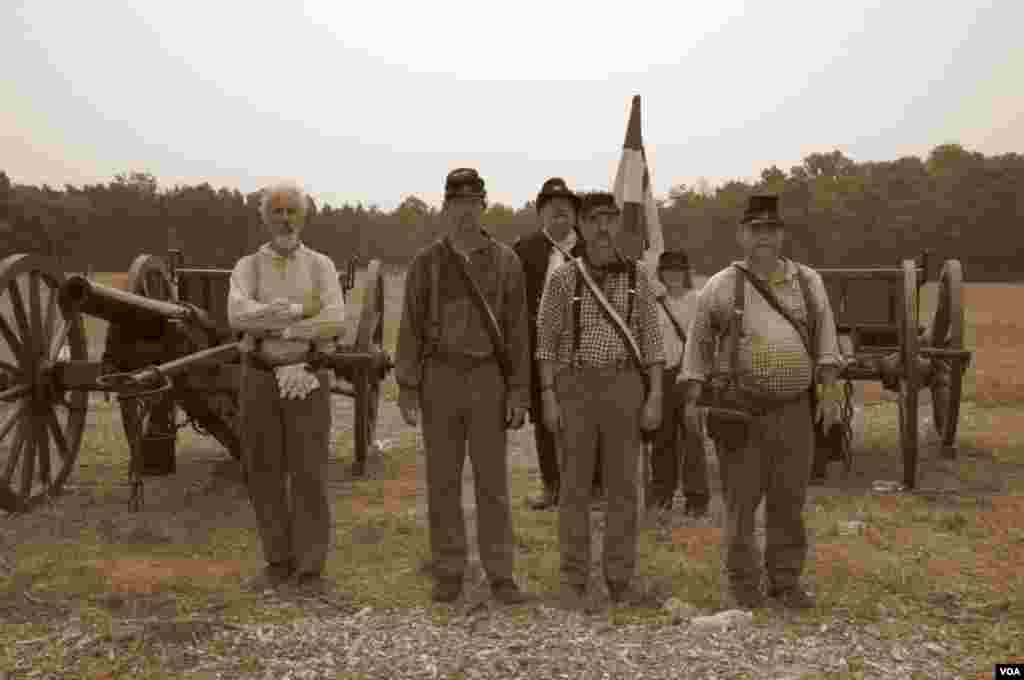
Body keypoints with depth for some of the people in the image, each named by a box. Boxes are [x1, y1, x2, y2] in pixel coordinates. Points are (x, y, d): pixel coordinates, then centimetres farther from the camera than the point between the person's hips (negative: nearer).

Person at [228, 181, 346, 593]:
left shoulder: (322, 266, 2)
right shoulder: (247, 268, 4)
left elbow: (334, 323, -16)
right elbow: (239, 317, -18)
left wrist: (273, 329, -18)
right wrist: (300, 308, -21)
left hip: (306, 382, -2)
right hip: (260, 382, 2)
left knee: (309, 476, -2)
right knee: (265, 476, 6)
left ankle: (309, 567, 10)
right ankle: (278, 562, 20)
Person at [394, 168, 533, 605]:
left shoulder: (505, 261, 2)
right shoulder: (426, 262, 3)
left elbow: (517, 329, 1)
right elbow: (411, 327, 1)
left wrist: (519, 391, -4)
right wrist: (406, 389, -5)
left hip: (488, 379, 0)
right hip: (440, 378, 1)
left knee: (492, 480, 3)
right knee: (443, 481, 5)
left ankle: (500, 574, 13)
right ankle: (449, 572, 16)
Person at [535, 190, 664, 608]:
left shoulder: (637, 276, 5)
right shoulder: (563, 277, 1)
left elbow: (652, 340, 4)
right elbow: (546, 340, 1)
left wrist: (655, 397, -4)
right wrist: (548, 397, -6)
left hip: (624, 385, 1)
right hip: (575, 384, -1)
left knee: (623, 485, 4)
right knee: (575, 485, 2)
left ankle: (619, 581, 15)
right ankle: (574, 581, 12)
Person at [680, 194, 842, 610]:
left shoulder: (808, 282, 10)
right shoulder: (720, 286, 3)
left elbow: (825, 341, 8)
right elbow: (698, 345, 4)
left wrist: (830, 392, -1)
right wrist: (693, 400, -3)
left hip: (795, 410, 2)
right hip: (740, 410, -2)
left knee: (789, 501, 8)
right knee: (740, 500, 2)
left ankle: (786, 581, 21)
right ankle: (741, 583, 13)